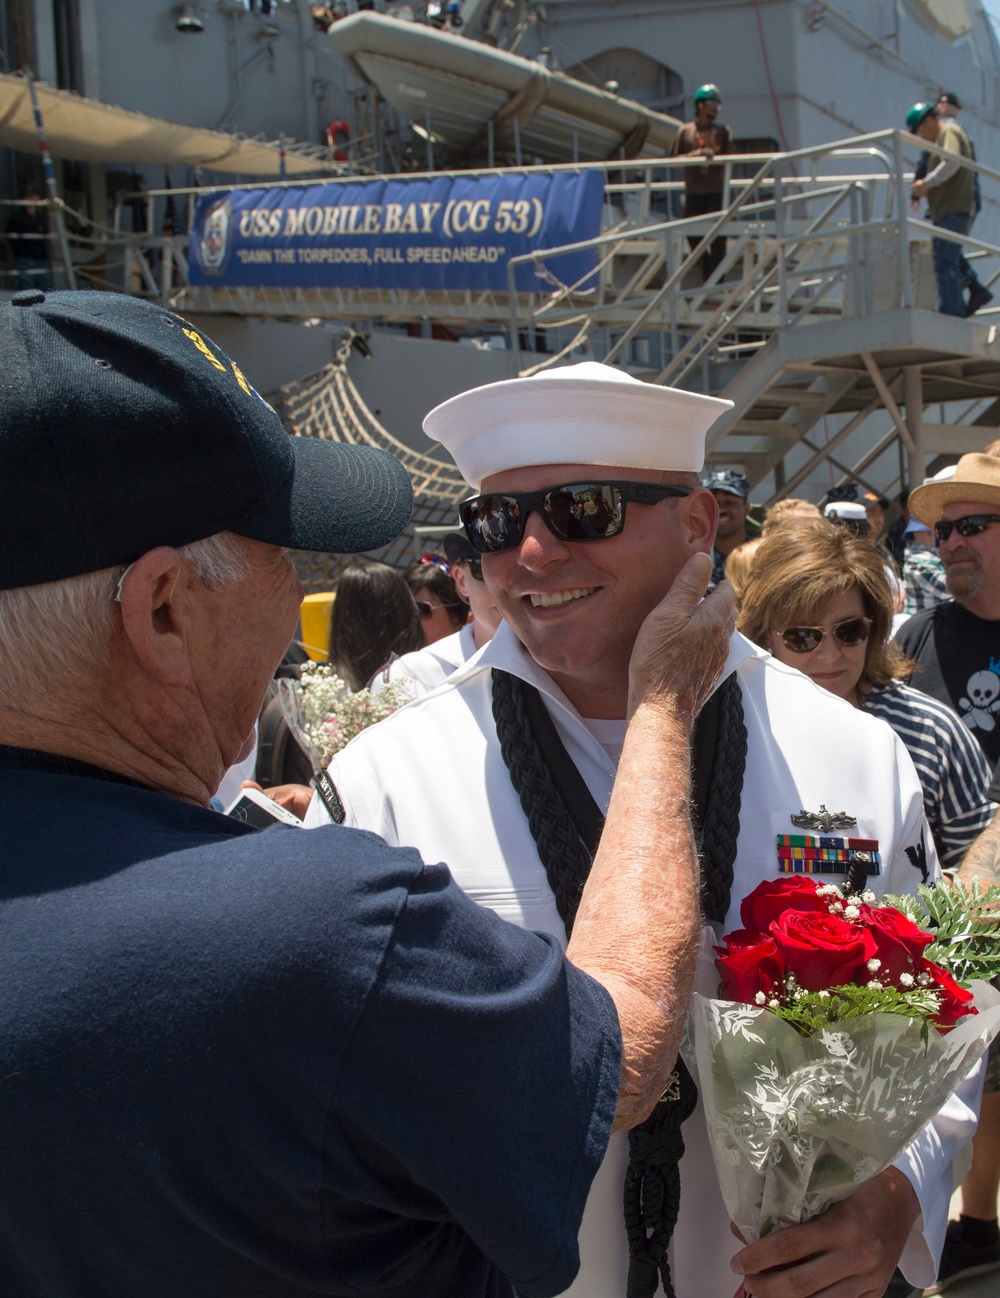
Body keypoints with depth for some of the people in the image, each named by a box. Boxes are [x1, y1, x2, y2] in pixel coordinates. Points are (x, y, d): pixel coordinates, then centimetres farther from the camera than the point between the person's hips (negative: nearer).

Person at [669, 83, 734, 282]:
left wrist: (714, 155, -18)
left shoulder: (723, 131, 8)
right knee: (693, 235, 6)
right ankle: (706, 276, 25)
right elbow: (674, 159, 5)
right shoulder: (685, 131, 8)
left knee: (717, 239, -7)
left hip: (717, 191, -1)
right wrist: (694, 155, -11)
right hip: (693, 191, 1)